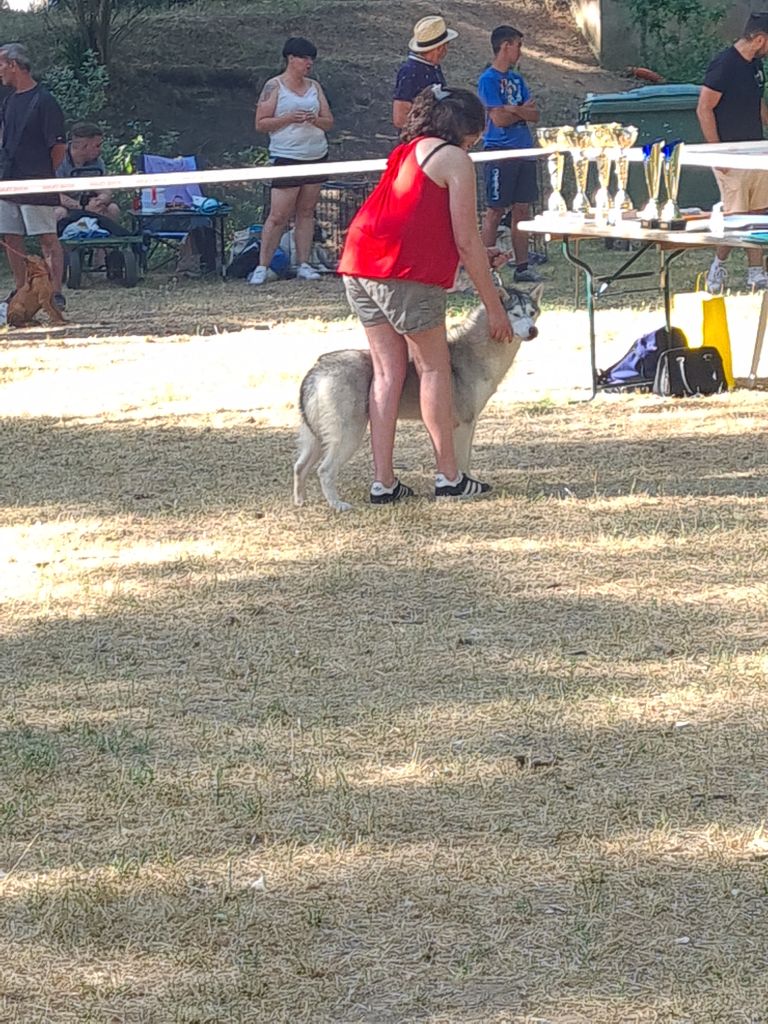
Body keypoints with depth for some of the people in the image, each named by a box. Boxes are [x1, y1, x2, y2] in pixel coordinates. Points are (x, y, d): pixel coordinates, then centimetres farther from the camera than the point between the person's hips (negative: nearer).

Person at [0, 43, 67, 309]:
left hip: (37, 186, -8)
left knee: (47, 238, -6)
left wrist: (43, 174, -2)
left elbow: (59, 147, -10)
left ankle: (56, 293, -6)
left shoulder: (43, 101, -10)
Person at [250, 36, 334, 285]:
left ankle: (303, 265, 9)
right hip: (287, 157, -5)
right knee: (279, 216, -8)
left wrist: (314, 120, -8)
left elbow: (329, 122, 13)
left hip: (317, 156, 5)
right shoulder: (274, 86, -2)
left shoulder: (314, 87, 13)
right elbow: (260, 124, -5)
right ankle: (262, 266, -4)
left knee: (306, 212, 6)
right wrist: (289, 118, -16)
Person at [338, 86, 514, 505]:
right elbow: (466, 241, -3)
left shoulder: (405, 153, 24)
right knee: (434, 367, 4)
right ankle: (449, 477, 9)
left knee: (388, 370, 11)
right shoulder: (455, 160, -1)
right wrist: (494, 307, 2)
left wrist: (479, 260, 37)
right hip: (405, 270, -8)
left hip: (359, 265, 8)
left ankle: (383, 481, 8)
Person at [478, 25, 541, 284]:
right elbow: (499, 119, -15)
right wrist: (524, 110, -1)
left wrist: (514, 110, -10)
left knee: (522, 209, 7)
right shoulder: (488, 79, -7)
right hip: (499, 153, -7)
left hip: (524, 152, 7)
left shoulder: (517, 79, 16)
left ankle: (522, 267, 11)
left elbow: (534, 115, 8)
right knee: (495, 212, -4)